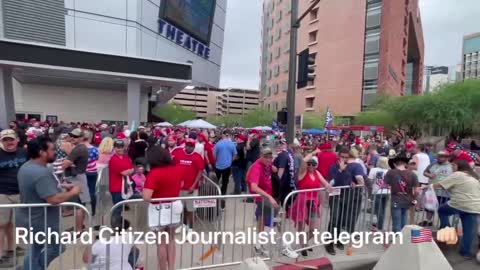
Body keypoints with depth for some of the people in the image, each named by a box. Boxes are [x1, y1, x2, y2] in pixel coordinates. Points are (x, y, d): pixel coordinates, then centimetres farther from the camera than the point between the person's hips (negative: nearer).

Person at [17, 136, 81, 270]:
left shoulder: (26, 167, 2)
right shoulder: (41, 172, -31)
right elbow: (54, 199, -34)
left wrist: (60, 185, 6)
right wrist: (73, 192, -19)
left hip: (28, 219, 10)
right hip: (41, 221, -10)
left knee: (34, 250, 24)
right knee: (56, 248, 12)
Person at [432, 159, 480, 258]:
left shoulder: (457, 175, -5)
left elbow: (440, 184, -5)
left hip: (459, 205, -6)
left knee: (442, 210, 21)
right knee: (469, 230, 11)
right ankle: (466, 251, 17)